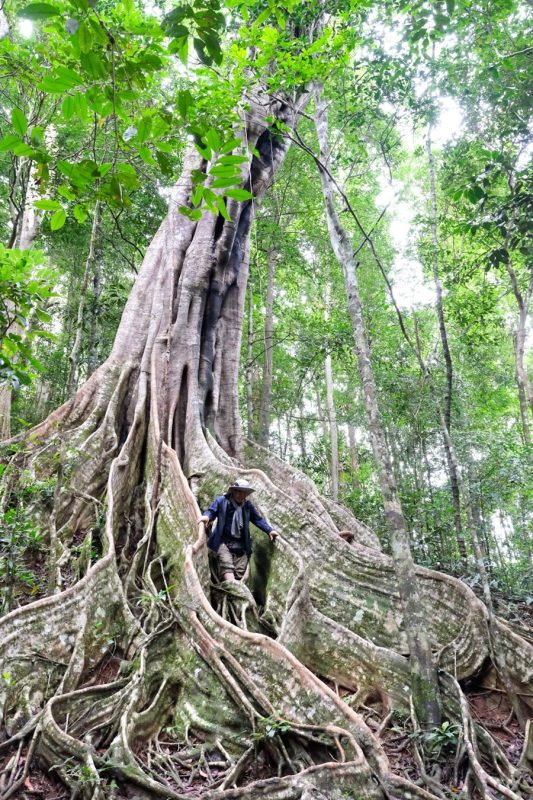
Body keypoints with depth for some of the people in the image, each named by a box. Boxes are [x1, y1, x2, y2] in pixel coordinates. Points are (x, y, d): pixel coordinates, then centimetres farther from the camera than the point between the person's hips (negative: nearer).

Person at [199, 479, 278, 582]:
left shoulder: (248, 505, 12)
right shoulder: (221, 501, 2)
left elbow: (258, 519, 15)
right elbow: (211, 511, -2)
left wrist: (269, 530, 2)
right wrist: (207, 516, -27)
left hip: (241, 545, 4)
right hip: (223, 542, -4)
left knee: (239, 572, -2)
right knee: (227, 565, -25)